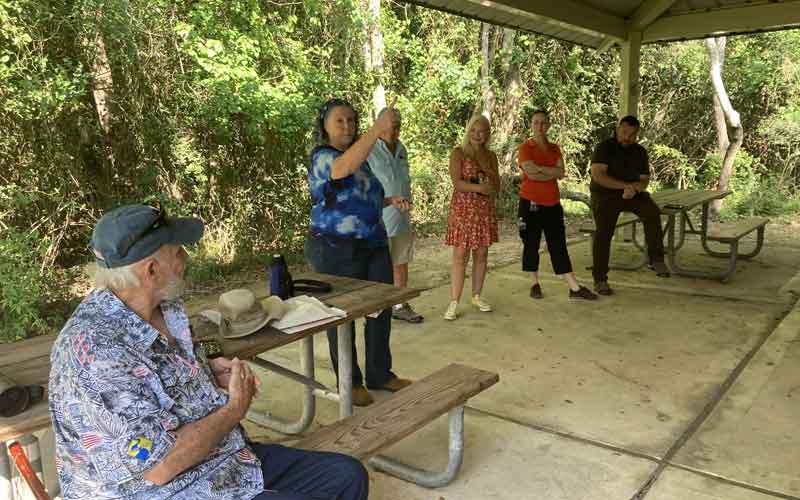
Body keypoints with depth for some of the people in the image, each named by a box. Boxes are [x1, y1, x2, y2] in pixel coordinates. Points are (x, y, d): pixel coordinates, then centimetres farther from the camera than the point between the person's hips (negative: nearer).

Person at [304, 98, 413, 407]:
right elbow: (347, 166, -37)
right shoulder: (322, 158, -12)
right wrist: (378, 129, -44)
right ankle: (349, 383, 21)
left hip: (374, 245, 8)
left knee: (382, 309, 11)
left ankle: (380, 375, 27)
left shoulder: (359, 157, 14)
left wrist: (391, 202, 7)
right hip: (337, 251, -8)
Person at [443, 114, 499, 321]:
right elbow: (457, 183, -13)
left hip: (486, 210, 5)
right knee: (460, 256, -6)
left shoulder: (491, 156, 11)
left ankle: (477, 296, 23)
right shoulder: (458, 153, -3)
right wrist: (479, 187, -26)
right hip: (463, 209, -5)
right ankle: (454, 302, -2)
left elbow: (497, 185, 8)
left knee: (481, 255, 10)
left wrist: (489, 187, -14)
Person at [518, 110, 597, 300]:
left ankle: (574, 288, 5)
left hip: (552, 203, 4)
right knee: (531, 244, 4)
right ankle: (535, 284, 19)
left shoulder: (555, 148, 11)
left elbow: (561, 173, -3)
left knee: (559, 245, 5)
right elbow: (531, 173, -18)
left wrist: (539, 168, -12)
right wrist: (552, 172, -9)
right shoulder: (525, 147, -4)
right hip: (531, 203, -4)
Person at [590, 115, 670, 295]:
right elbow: (597, 175, -22)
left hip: (631, 194, 4)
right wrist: (626, 185, -27)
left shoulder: (640, 152, 5)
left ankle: (657, 260, -21)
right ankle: (600, 280, -13)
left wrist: (634, 189, -21)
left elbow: (644, 181, 4)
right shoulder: (604, 147, -10)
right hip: (605, 195, -4)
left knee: (652, 211, -25)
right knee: (603, 232, -20)